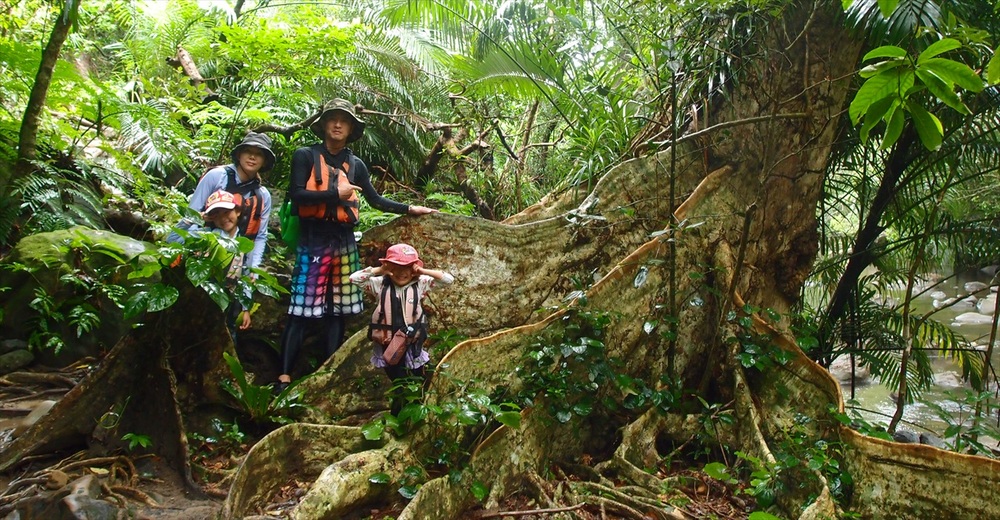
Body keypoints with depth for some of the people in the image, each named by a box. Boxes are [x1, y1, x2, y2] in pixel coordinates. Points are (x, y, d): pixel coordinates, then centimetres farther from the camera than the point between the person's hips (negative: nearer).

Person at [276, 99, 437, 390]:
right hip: (313, 239, -4)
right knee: (302, 310, -8)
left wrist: (409, 209, 19)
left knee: (338, 310, 6)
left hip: (344, 241, 4)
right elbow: (296, 194, -10)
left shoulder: (355, 165, 14)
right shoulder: (305, 156, 2)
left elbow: (375, 200, 21)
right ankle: (284, 377, -3)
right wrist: (336, 194, -12)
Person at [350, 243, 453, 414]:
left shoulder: (420, 283, -8)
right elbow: (354, 278, -14)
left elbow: (448, 279, -12)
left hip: (412, 343, 1)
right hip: (388, 343, -1)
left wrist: (423, 271, -18)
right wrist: (379, 270, -17)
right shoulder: (381, 284, -8)